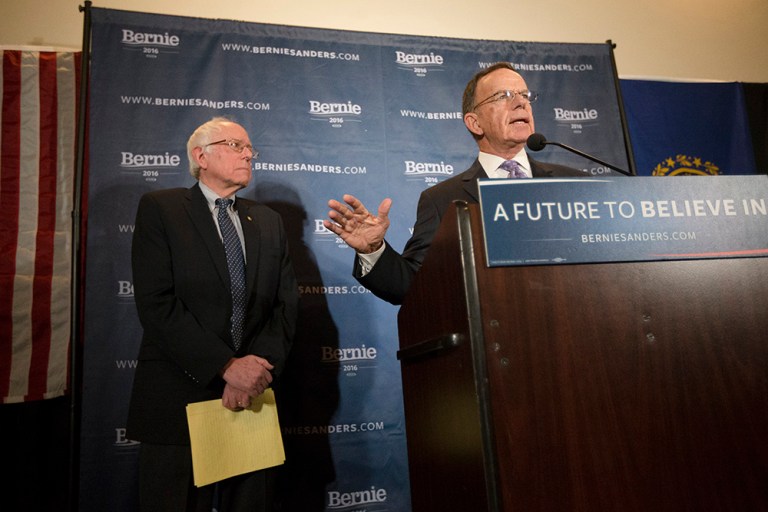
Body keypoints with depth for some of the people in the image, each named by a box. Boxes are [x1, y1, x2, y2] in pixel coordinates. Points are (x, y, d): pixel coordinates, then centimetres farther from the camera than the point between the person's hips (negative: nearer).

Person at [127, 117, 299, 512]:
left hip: (253, 395, 4)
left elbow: (286, 305, 5)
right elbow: (156, 302, -11)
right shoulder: (159, 208, 0)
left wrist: (258, 368, -12)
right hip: (180, 399, -3)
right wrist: (226, 366, -17)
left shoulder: (269, 222, 13)